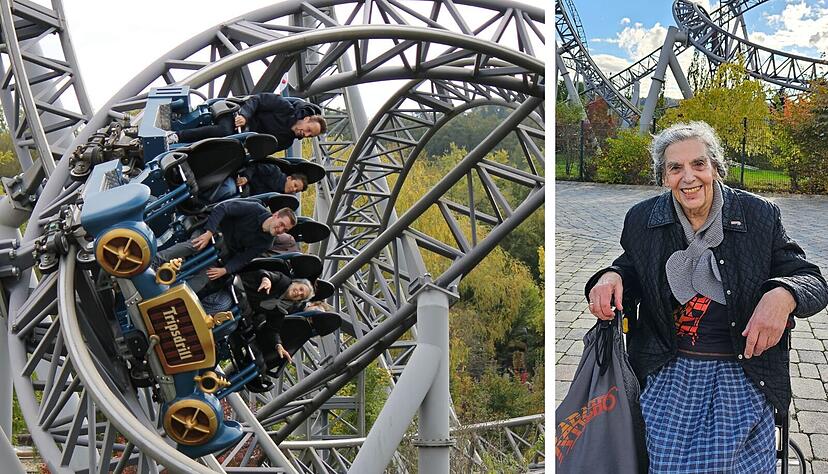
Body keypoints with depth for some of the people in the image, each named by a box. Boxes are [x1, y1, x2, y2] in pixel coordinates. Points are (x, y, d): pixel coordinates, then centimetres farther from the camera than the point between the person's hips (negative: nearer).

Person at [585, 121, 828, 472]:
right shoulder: (641, 220, 3)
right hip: (668, 373, 1)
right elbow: (632, 269, 19)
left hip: (741, 372, -1)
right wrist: (611, 276, -7)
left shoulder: (760, 216, -2)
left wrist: (783, 295, -23)